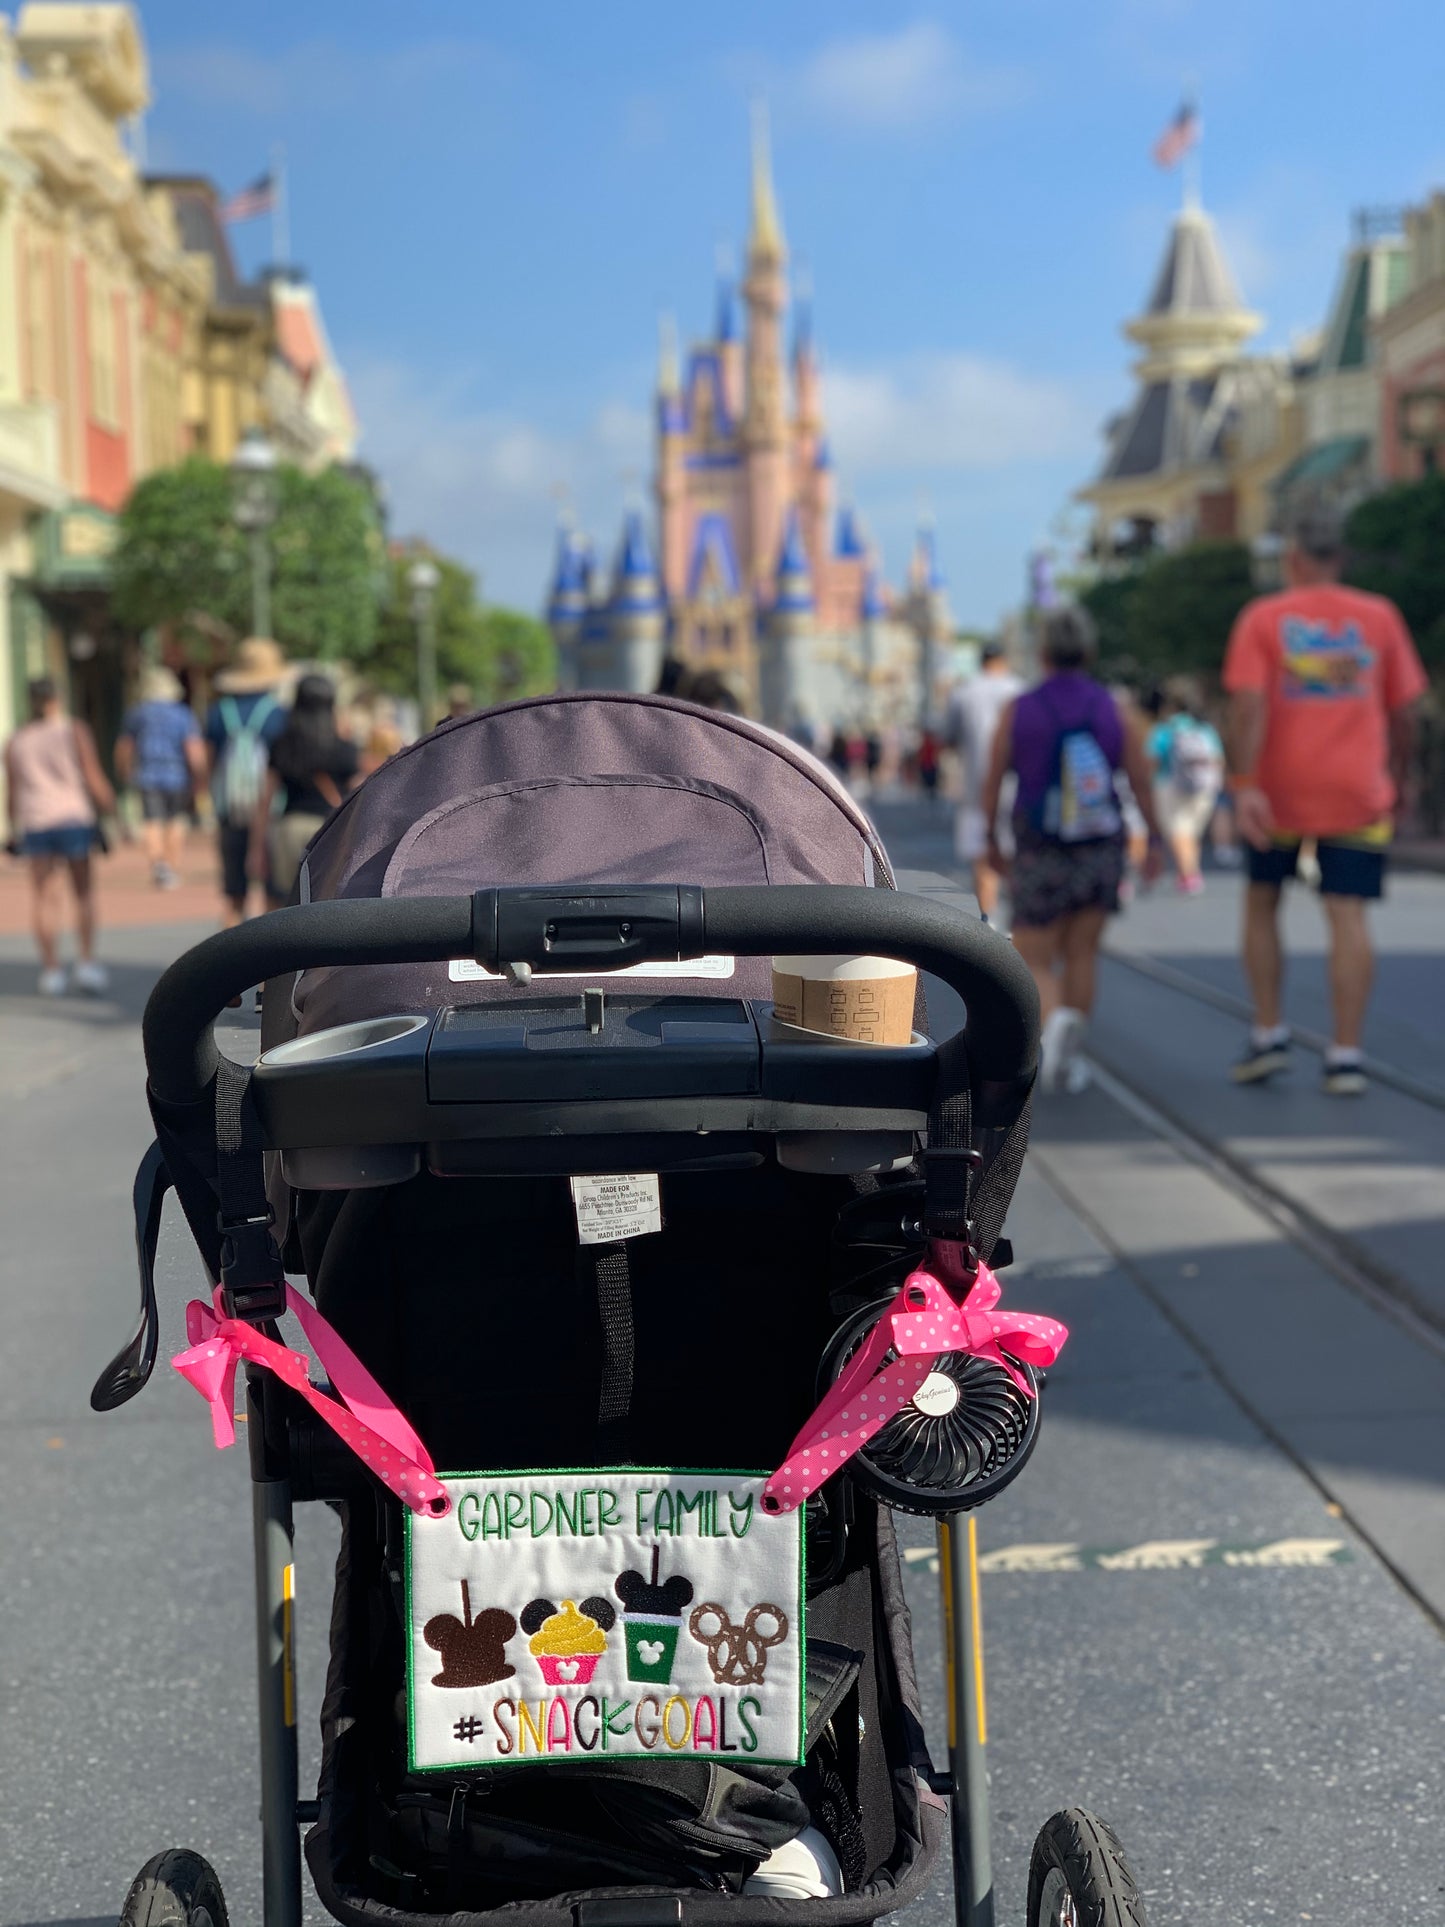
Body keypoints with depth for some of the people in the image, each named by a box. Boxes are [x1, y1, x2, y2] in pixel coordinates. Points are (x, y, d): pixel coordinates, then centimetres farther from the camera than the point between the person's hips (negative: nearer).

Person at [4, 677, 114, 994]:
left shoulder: (16, 741, 6)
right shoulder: (75, 733, -2)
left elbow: (12, 790, 7)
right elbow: (94, 780, -7)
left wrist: (14, 831, 15)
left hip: (33, 822, 2)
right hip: (73, 818, -2)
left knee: (44, 897, 4)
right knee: (84, 891, 9)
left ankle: (51, 969, 2)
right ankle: (86, 962, -1)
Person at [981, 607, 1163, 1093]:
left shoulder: (1018, 712, -7)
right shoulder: (1115, 712, -3)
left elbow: (992, 784, -2)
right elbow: (1142, 784, 0)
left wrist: (992, 843, 12)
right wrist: (1155, 842, 13)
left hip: (1039, 855, -2)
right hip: (1101, 853, 2)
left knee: (1035, 966, 5)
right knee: (1081, 956, 17)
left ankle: (1056, 1020, -26)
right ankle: (1067, 1058, 11)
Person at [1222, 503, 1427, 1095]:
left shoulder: (1262, 617, -1)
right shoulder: (1380, 617, 5)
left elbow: (1248, 706, -13)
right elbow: (1403, 712, 8)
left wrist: (1244, 785, -17)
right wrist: (1395, 778, 21)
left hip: (1279, 792, -1)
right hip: (1356, 793, 1)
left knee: (1261, 903, 17)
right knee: (1348, 915, -1)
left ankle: (1269, 1035, 14)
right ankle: (1345, 1056, -6)